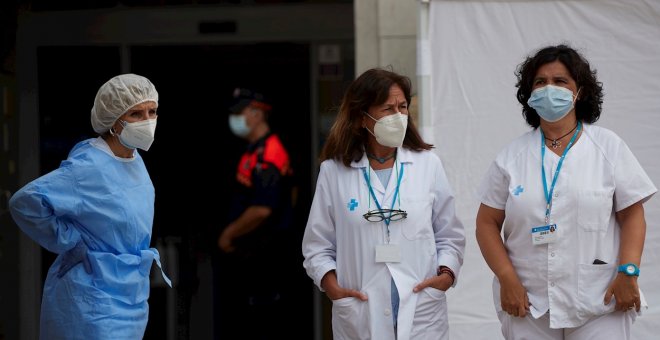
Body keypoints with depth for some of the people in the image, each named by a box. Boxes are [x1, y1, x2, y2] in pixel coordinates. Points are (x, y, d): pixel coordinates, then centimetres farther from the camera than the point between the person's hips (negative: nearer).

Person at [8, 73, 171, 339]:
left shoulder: (135, 160, 6)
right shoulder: (89, 167, -20)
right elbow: (25, 202, -27)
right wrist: (72, 243, -19)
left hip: (131, 294, 9)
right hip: (95, 296, -9)